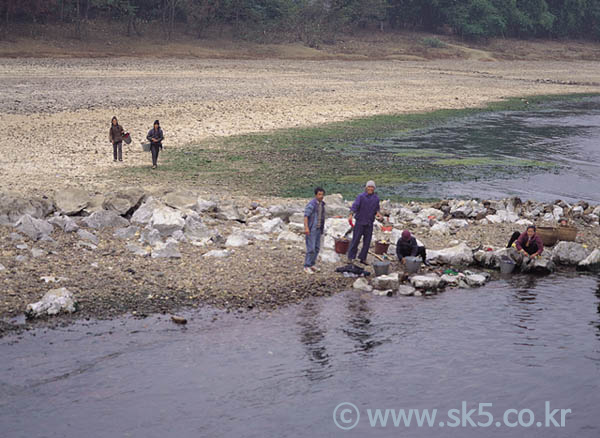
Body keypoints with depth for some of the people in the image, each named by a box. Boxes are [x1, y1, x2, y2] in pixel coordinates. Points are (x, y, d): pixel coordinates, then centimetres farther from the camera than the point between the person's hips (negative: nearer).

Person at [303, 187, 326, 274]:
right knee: (311, 248, -9)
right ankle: (307, 267, -3)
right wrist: (306, 228, -28)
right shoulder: (311, 204, -14)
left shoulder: (322, 204, 11)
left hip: (318, 229, 8)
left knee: (317, 248, 11)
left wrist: (322, 228, 20)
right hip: (311, 229, -8)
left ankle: (312, 265, 21)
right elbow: (306, 216, -20)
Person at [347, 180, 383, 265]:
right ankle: (351, 257, 8)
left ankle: (363, 258, 15)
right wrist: (351, 215, -36)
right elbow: (355, 206, -19)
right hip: (360, 222, -4)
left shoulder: (376, 198, 8)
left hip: (369, 223, 4)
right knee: (355, 240, -1)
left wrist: (378, 214, -5)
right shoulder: (361, 196, -8)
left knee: (367, 241, 5)